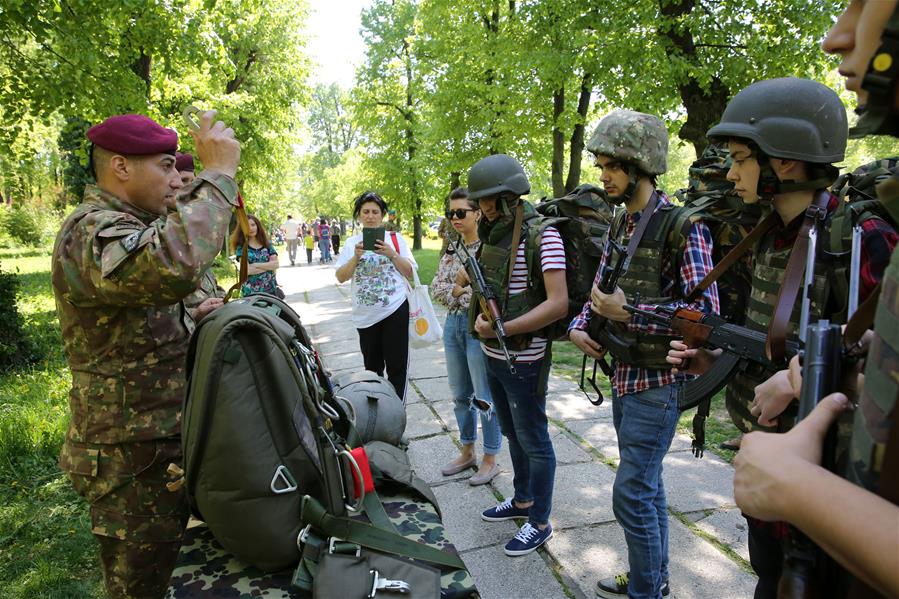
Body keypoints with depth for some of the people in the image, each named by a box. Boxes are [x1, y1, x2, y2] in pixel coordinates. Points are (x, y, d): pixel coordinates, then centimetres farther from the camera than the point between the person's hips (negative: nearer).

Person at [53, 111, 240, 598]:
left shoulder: (121, 227, 14)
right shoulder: (90, 232, -22)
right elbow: (173, 266, -45)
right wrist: (217, 173, -33)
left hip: (165, 443, 10)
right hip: (134, 463, -10)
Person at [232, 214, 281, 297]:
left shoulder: (267, 244, 6)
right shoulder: (241, 247, -2)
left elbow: (276, 264, -6)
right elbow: (247, 270, -14)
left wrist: (256, 265, -14)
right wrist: (268, 266, -9)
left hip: (271, 289, 2)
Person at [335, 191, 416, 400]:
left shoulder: (395, 238, 2)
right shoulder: (352, 243, 6)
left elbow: (410, 273, -1)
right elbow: (341, 277, 0)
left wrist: (392, 254, -14)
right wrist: (356, 257, -15)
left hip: (395, 311, -2)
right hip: (366, 316, 2)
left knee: (397, 366, 0)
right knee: (372, 368, 16)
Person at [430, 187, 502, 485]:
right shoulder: (451, 250, 10)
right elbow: (436, 287, 4)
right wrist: (456, 290, -12)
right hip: (453, 323, 7)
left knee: (485, 397, 3)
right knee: (460, 395, 17)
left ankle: (490, 459, 19)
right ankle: (467, 452, 33)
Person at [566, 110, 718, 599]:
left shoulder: (682, 226, -14)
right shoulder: (619, 225, 10)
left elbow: (706, 312, -19)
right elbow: (601, 291, 17)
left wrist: (628, 312, -23)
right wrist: (580, 326, -3)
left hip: (657, 381, -8)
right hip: (623, 375, 8)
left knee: (632, 494, -3)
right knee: (647, 485, 19)